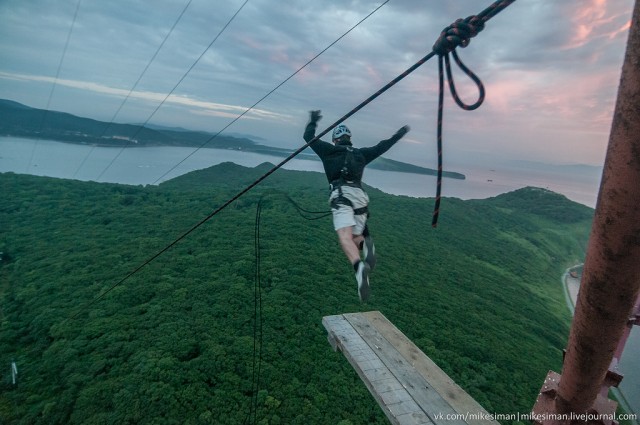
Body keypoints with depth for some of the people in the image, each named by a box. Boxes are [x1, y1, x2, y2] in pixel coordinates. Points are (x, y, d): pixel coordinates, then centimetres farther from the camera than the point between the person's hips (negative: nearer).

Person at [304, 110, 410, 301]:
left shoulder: (329, 150, 18)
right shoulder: (361, 153, 25)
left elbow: (308, 137, 26)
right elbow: (382, 147, 37)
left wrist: (313, 121, 44)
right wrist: (399, 135, 52)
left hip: (341, 196, -4)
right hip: (360, 196, 4)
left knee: (345, 238, -19)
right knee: (356, 238, 15)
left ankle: (360, 267, -48)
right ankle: (365, 243, -23)